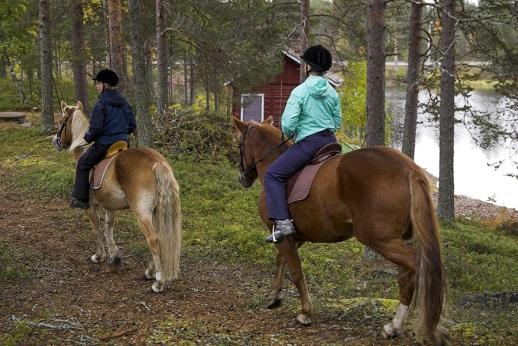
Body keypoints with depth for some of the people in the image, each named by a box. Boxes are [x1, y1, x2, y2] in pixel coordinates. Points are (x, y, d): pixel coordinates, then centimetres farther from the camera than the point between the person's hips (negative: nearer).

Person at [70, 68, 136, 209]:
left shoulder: (101, 104, -16)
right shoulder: (124, 102, 7)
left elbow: (95, 128, -19)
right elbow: (132, 126, 12)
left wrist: (88, 138, -1)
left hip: (104, 143, -6)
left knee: (83, 164, 11)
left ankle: (81, 199, 11)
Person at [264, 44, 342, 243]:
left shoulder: (300, 92, -11)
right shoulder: (332, 92, 7)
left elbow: (287, 125, -15)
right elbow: (337, 123, 13)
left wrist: (290, 135, 5)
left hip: (308, 143, -7)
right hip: (330, 141, 7)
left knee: (273, 175, -2)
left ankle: (282, 222, -16)